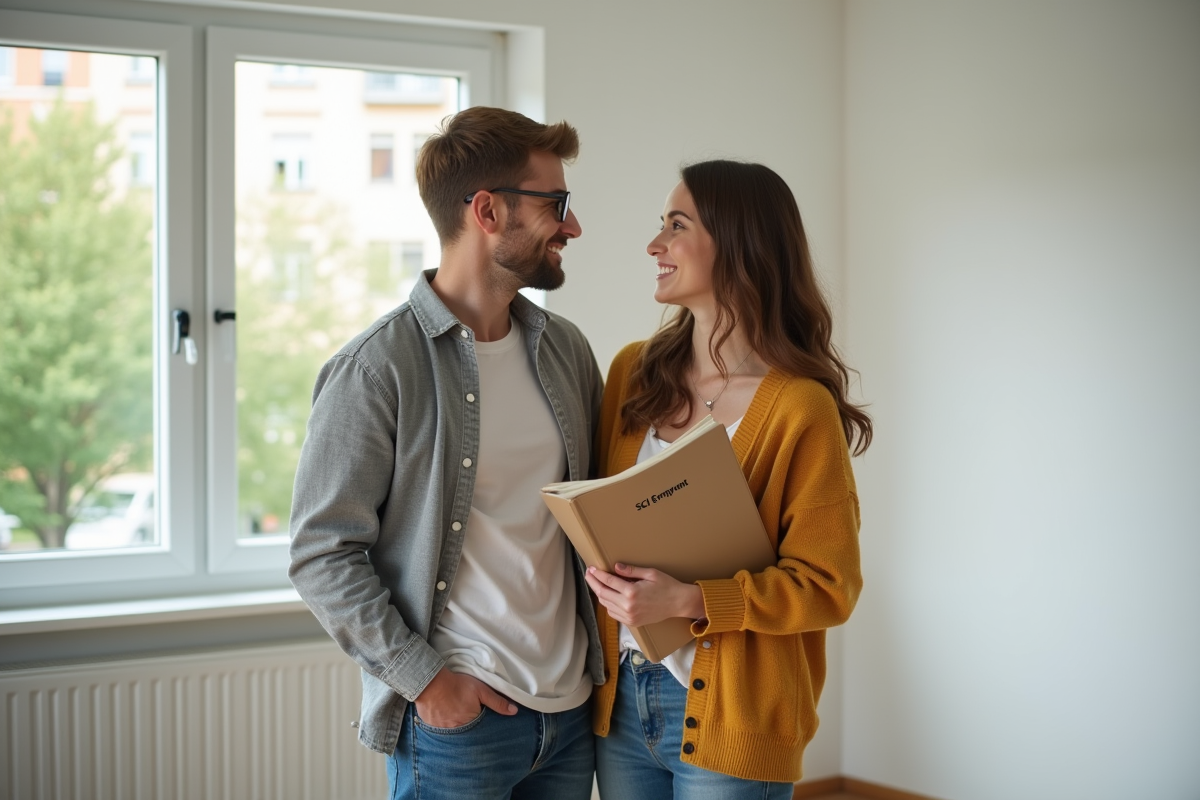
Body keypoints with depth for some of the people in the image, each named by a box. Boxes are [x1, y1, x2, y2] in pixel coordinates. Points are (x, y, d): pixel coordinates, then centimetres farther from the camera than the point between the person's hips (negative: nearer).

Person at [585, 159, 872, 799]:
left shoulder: (799, 407, -13)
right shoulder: (633, 371, 4)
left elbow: (828, 586, -13)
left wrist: (690, 600, -23)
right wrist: (607, 580, -5)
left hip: (729, 721, -5)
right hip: (622, 699, 5)